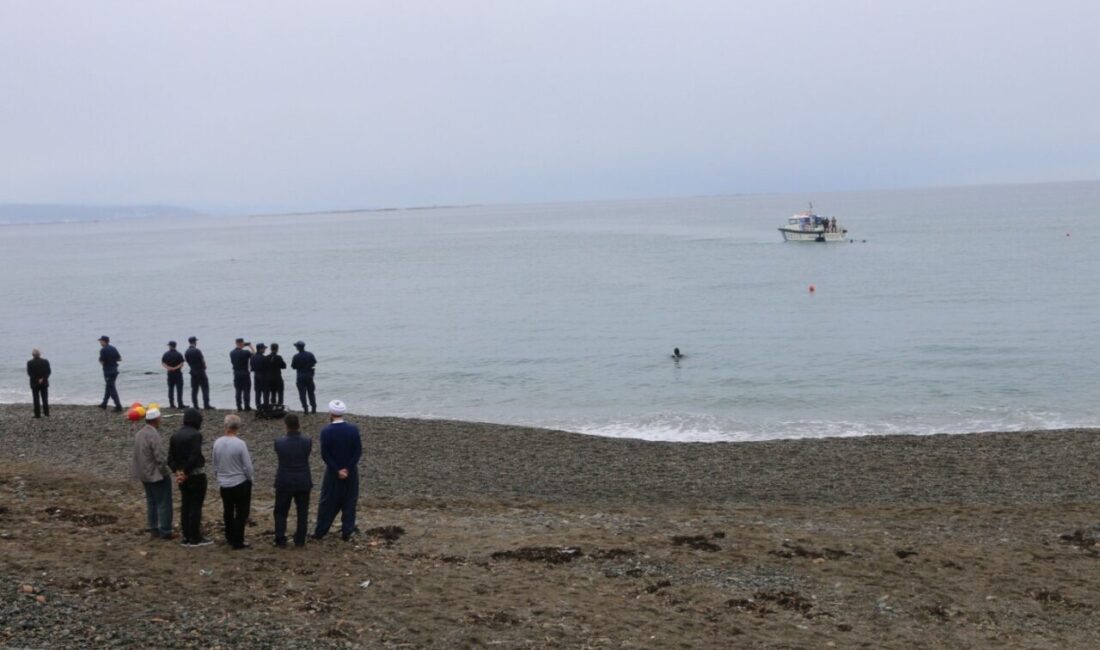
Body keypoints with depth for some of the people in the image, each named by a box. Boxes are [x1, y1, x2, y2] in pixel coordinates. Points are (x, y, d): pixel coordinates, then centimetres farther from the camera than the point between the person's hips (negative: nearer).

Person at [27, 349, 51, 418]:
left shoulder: (30, 363, -9)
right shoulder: (45, 362, -4)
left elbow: (29, 373, -8)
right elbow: (48, 372, -5)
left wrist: (37, 380, -3)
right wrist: (42, 379, -10)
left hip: (34, 384, -2)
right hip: (44, 383, 2)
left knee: (36, 399, 3)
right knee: (45, 399, 11)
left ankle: (37, 414, 2)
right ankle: (46, 413, 12)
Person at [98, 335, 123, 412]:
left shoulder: (103, 350, -15)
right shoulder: (113, 348, 6)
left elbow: (101, 362, -15)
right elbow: (120, 359, 7)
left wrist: (100, 360, 5)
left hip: (108, 372, -7)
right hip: (115, 370, 7)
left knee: (112, 390, -5)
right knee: (109, 387, 20)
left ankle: (118, 406, -10)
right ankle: (104, 404, 32)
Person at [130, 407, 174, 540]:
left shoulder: (139, 433, 5)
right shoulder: (154, 435, -23)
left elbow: (139, 454, 9)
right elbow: (159, 458, -24)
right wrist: (165, 473, -10)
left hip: (144, 474, 9)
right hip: (156, 474, -9)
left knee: (151, 502, 17)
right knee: (164, 503, 1)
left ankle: (154, 530, 22)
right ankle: (165, 531, 4)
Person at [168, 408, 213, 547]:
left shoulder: (175, 436, 8)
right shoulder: (196, 435, -16)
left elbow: (171, 458, 4)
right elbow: (194, 457, -22)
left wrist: (178, 471, -3)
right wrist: (186, 472, -13)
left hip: (182, 475, 7)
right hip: (196, 475, -7)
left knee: (185, 505, 12)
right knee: (196, 506, -1)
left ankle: (186, 537, 16)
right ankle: (195, 538, 3)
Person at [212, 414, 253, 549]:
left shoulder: (217, 443, -9)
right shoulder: (240, 444, -21)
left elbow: (214, 463, 4)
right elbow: (248, 466, -15)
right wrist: (249, 479, 4)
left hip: (223, 485, 5)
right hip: (241, 484, -5)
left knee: (227, 512, 21)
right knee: (241, 513, 7)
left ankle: (230, 538, 34)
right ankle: (237, 542, 7)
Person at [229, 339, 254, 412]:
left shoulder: (232, 353, 0)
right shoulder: (245, 352, -16)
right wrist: (250, 346, 7)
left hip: (236, 373, 5)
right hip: (244, 373, -5)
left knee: (238, 391, 9)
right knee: (246, 390, 4)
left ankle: (239, 407, 8)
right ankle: (246, 406, 4)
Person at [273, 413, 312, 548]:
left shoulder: (279, 443, -15)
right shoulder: (307, 442, -13)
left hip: (284, 483, -1)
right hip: (303, 482, 1)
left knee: (281, 512, 13)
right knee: (302, 512, 16)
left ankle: (280, 540, 12)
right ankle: (300, 540, 19)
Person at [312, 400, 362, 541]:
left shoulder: (326, 431, -13)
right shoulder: (353, 429, -8)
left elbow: (325, 455, -13)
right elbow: (358, 451, -9)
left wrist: (337, 470, -8)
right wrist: (347, 469, -8)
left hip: (332, 472, -1)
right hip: (351, 471, 1)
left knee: (327, 502, 10)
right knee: (349, 502, 10)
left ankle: (320, 532, 16)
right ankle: (347, 532, 11)